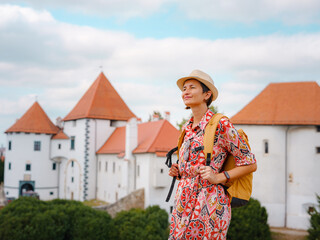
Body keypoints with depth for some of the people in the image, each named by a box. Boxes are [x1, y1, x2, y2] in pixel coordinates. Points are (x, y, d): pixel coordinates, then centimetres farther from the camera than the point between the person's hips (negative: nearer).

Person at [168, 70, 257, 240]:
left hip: (207, 204, -7)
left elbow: (250, 164, -5)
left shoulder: (220, 125, -8)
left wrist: (218, 178, -14)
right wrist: (178, 171, 9)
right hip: (183, 204, 7)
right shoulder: (187, 128, 13)